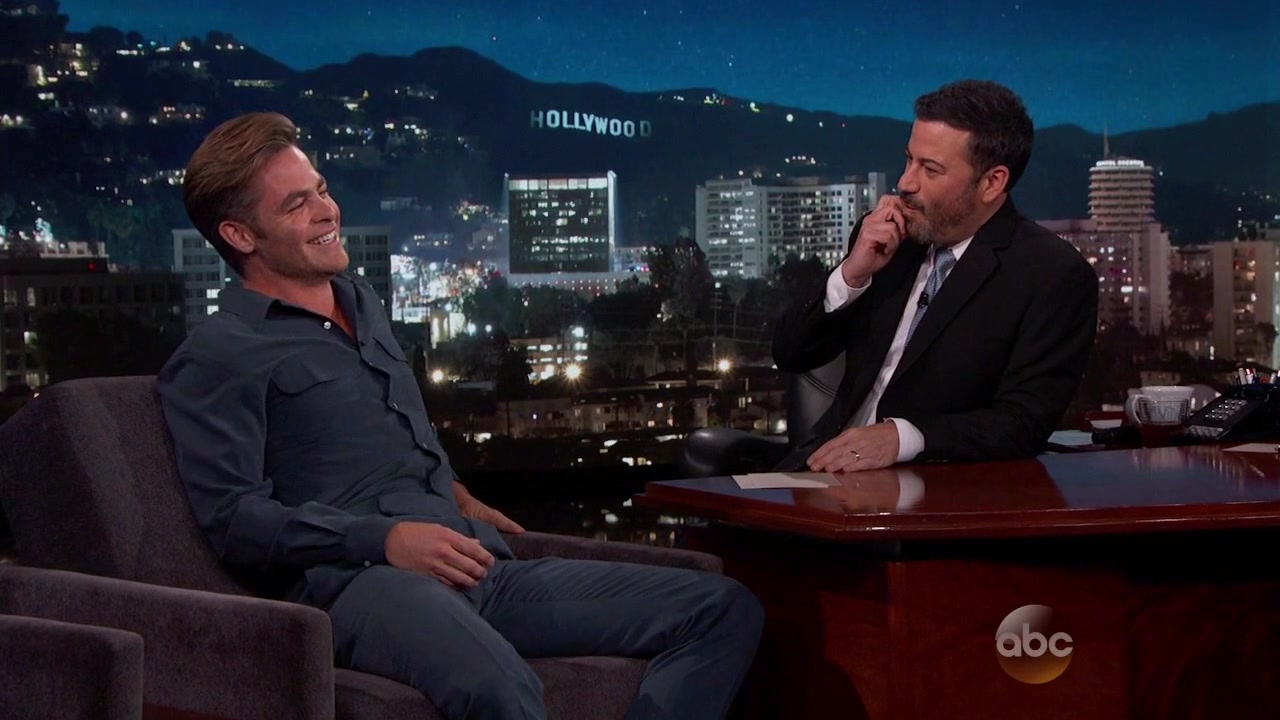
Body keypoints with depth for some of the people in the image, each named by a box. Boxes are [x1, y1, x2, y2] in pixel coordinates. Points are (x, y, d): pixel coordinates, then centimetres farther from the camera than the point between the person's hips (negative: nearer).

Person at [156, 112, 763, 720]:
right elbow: (233, 516, -9)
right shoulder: (218, 356, 2)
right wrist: (386, 538, -19)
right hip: (358, 580, -8)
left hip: (478, 566, 8)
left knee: (726, 611, -6)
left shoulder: (362, 304, 27)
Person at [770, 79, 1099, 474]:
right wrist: (851, 275, -7)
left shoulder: (1055, 276, -7)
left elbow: (1023, 425, -13)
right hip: (830, 464, 6)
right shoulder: (886, 236, 8)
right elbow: (790, 354, 10)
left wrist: (902, 437, -28)